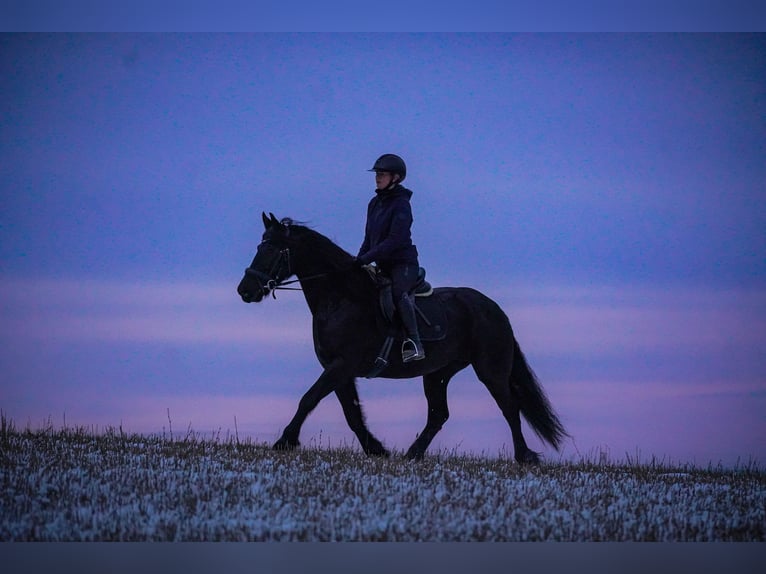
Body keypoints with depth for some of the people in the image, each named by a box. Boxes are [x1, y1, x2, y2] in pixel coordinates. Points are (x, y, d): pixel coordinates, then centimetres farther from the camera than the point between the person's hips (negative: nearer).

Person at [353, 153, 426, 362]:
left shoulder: (401, 205, -12)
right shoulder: (375, 203, 13)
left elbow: (394, 240, -21)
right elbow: (369, 239, 20)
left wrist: (365, 259, -24)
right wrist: (357, 262, 7)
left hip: (403, 263, -10)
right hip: (382, 266, 10)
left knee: (398, 292, -34)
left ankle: (414, 342, -39)